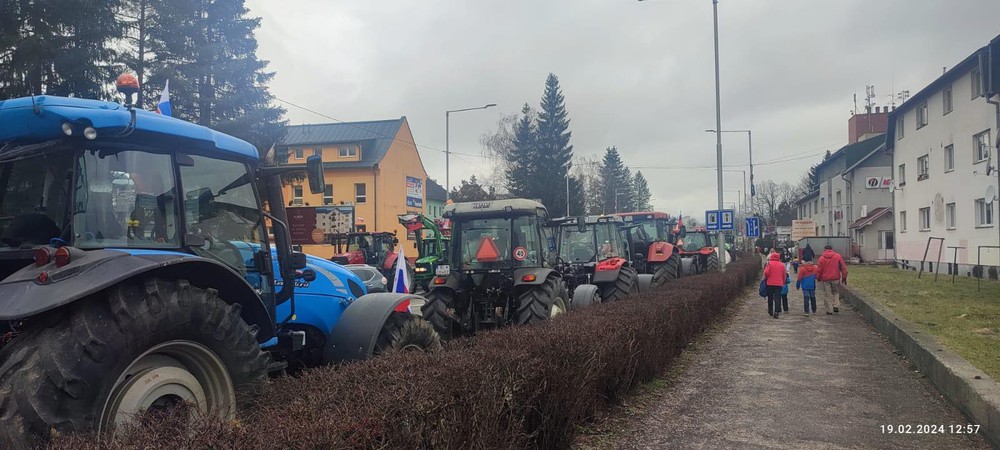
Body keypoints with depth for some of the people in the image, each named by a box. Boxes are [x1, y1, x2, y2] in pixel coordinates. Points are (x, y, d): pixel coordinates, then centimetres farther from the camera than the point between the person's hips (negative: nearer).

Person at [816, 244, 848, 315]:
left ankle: (829, 310, 8)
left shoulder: (822, 258, -3)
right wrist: (844, 277, 9)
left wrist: (818, 278, 13)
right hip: (836, 278, 1)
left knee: (827, 295, 6)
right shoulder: (837, 256, 1)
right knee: (836, 292, 21)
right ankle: (836, 306, 4)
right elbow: (843, 267, 1)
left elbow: (819, 270, -2)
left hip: (825, 279, -1)